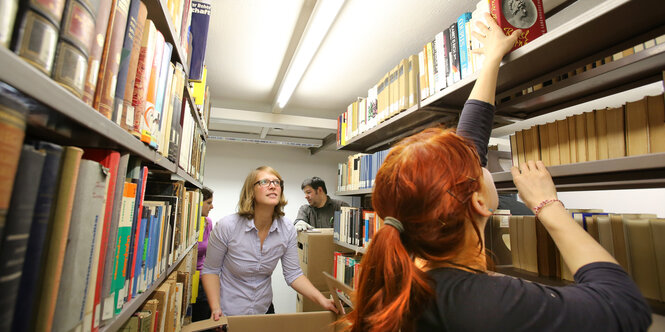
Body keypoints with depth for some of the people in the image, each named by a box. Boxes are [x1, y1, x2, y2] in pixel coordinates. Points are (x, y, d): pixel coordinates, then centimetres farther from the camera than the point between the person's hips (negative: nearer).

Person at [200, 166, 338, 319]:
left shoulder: (287, 229, -14)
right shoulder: (227, 226, -21)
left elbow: (293, 274, -9)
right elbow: (210, 270, -9)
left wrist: (322, 300, -19)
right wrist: (215, 308, -20)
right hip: (227, 313, -2)